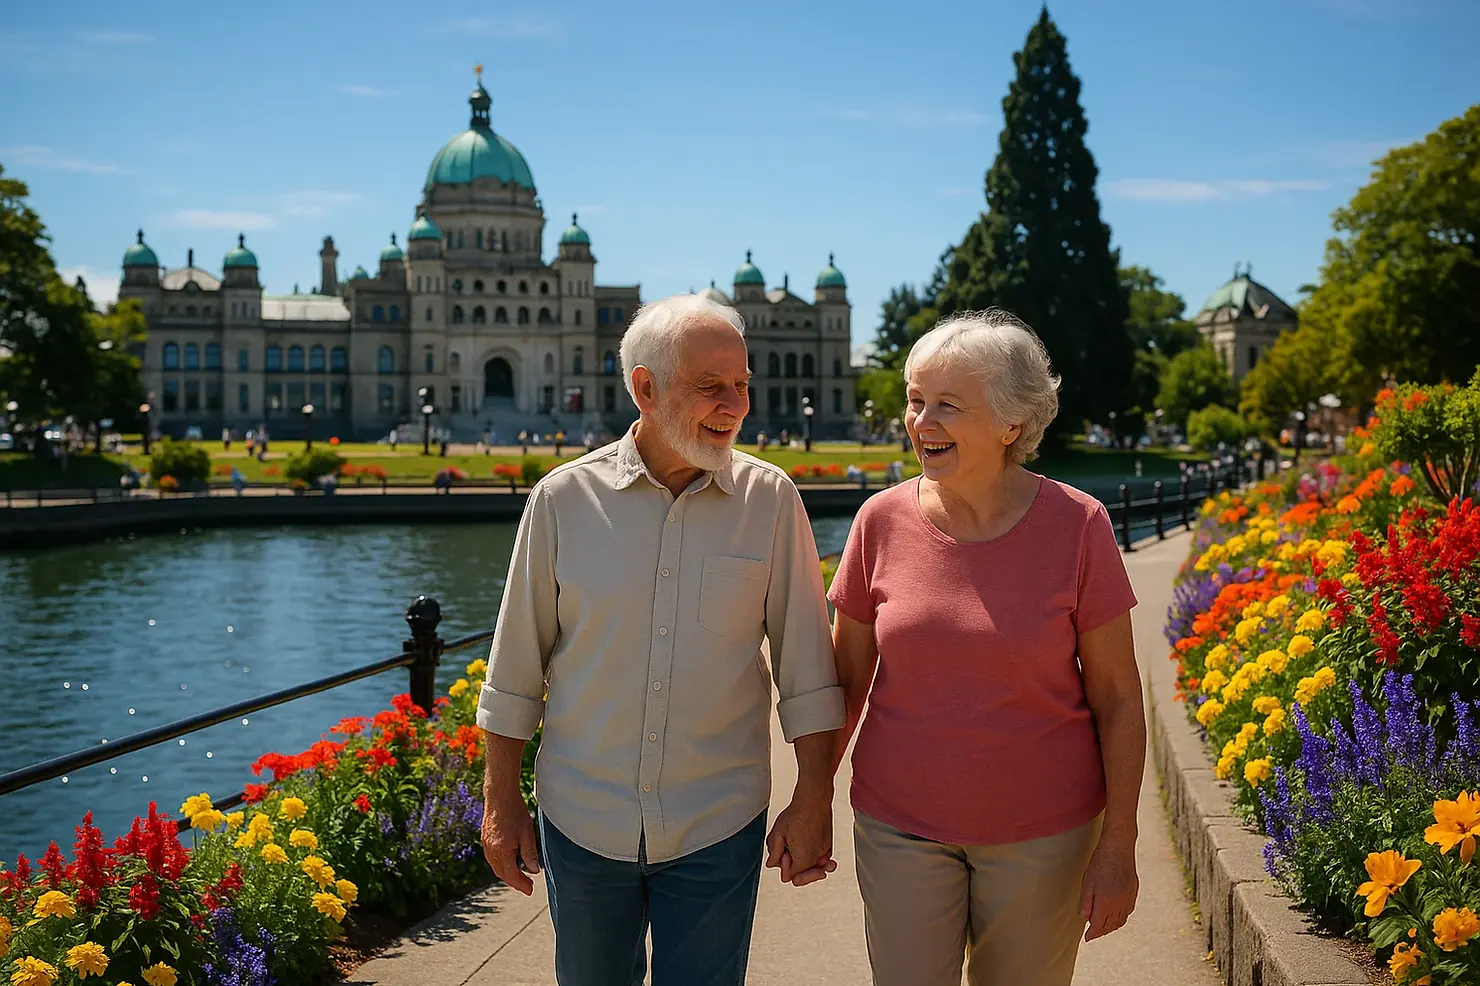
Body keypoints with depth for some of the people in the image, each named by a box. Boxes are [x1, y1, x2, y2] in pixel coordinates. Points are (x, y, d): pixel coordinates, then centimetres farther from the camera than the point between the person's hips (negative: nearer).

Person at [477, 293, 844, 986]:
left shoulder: (770, 500, -5)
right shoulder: (563, 499, -6)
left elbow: (806, 667, 0)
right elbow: (516, 665, 1)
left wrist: (813, 798, -2)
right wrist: (501, 800, 3)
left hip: (717, 826, 0)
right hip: (582, 819, 1)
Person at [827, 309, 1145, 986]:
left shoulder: (1076, 525, -9)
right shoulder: (883, 521, -4)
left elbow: (1117, 697, -4)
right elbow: (847, 675, 6)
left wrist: (1119, 846, -5)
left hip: (1044, 830, -1)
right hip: (901, 827, 1)